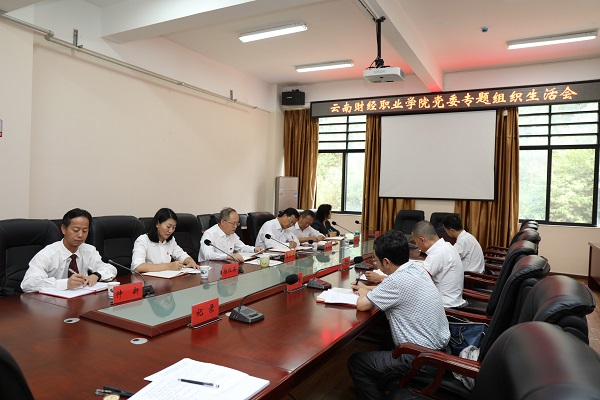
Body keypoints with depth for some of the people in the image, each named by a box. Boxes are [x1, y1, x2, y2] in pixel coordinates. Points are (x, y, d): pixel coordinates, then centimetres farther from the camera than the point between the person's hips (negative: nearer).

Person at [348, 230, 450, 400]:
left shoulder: (398, 280, -26)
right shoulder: (416, 268, 0)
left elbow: (362, 305, -15)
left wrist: (363, 293, 5)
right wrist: (367, 289, 18)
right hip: (439, 347, 9)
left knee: (355, 362, 3)